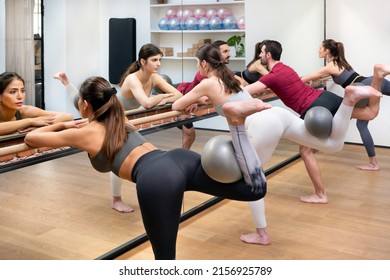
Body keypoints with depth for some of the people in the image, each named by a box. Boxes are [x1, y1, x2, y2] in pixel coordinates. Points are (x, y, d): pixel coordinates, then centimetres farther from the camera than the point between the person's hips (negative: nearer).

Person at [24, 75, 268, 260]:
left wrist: (62, 125, 40)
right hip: (181, 158, 7)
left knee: (165, 256, 4)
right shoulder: (120, 120, 33)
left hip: (156, 179, -6)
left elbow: (30, 138, 26)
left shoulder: (84, 133, 16)